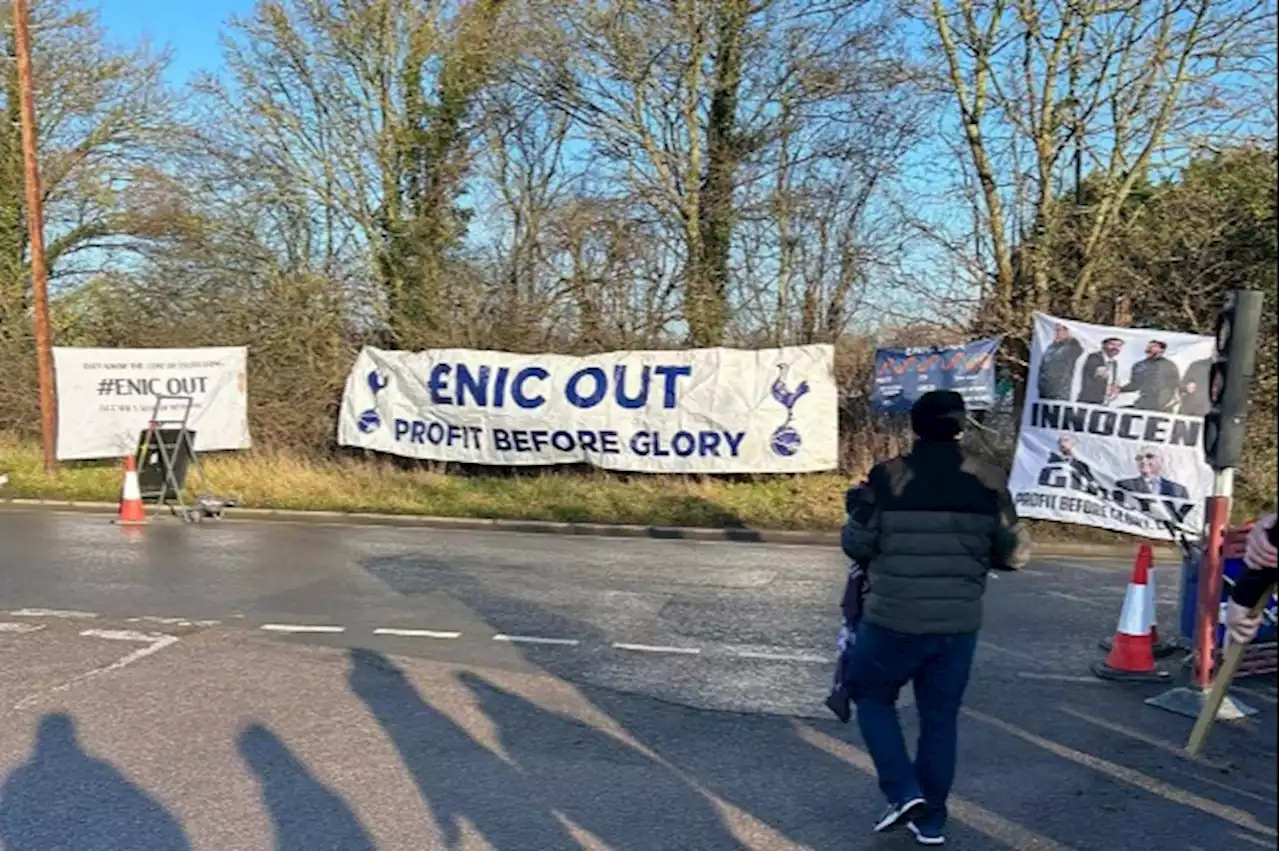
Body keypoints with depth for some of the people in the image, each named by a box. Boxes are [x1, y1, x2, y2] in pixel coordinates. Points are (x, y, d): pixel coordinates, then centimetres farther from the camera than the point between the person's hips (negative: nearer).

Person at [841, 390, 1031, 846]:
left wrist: (860, 510, 13)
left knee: (872, 696, 19)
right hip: (958, 623, 3)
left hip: (893, 620, -3)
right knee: (940, 718, 16)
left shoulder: (889, 476, -10)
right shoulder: (989, 481, -2)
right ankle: (931, 819, 25)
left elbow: (856, 543, -7)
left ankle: (904, 793, 8)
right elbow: (1015, 553, 3)